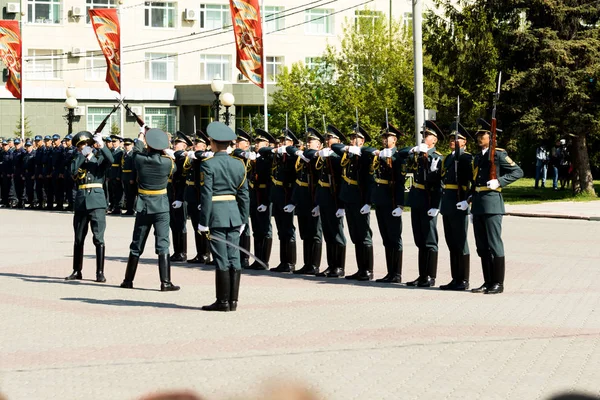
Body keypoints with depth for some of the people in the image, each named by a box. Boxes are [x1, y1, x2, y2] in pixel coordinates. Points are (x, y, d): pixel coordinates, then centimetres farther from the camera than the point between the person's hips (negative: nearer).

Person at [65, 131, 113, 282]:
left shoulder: (99, 158, 5)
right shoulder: (77, 160, 11)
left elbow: (110, 160, -17)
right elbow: (72, 171, -10)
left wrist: (101, 145, -28)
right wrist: (83, 155, -14)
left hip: (97, 201, -3)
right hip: (81, 201, 3)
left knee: (98, 238, -9)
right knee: (78, 238, 11)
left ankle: (100, 272, -7)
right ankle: (77, 271, 20)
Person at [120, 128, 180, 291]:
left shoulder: (140, 159, -9)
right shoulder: (167, 162, -12)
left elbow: (136, 151, 15)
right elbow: (173, 169, 11)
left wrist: (140, 139, 32)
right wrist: (168, 154, 21)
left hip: (143, 207, 2)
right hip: (161, 207, -2)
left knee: (137, 246, 12)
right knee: (163, 245, -3)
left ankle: (128, 280, 20)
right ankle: (165, 282, -8)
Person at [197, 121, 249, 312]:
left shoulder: (208, 165, -8)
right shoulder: (239, 165, 7)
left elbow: (206, 195, -12)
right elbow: (244, 195, 9)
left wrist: (203, 223, -9)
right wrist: (243, 220, 15)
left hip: (216, 215, -5)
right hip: (234, 214, 5)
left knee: (221, 259, -3)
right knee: (234, 258, 7)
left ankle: (223, 301, 1)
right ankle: (233, 300, 9)